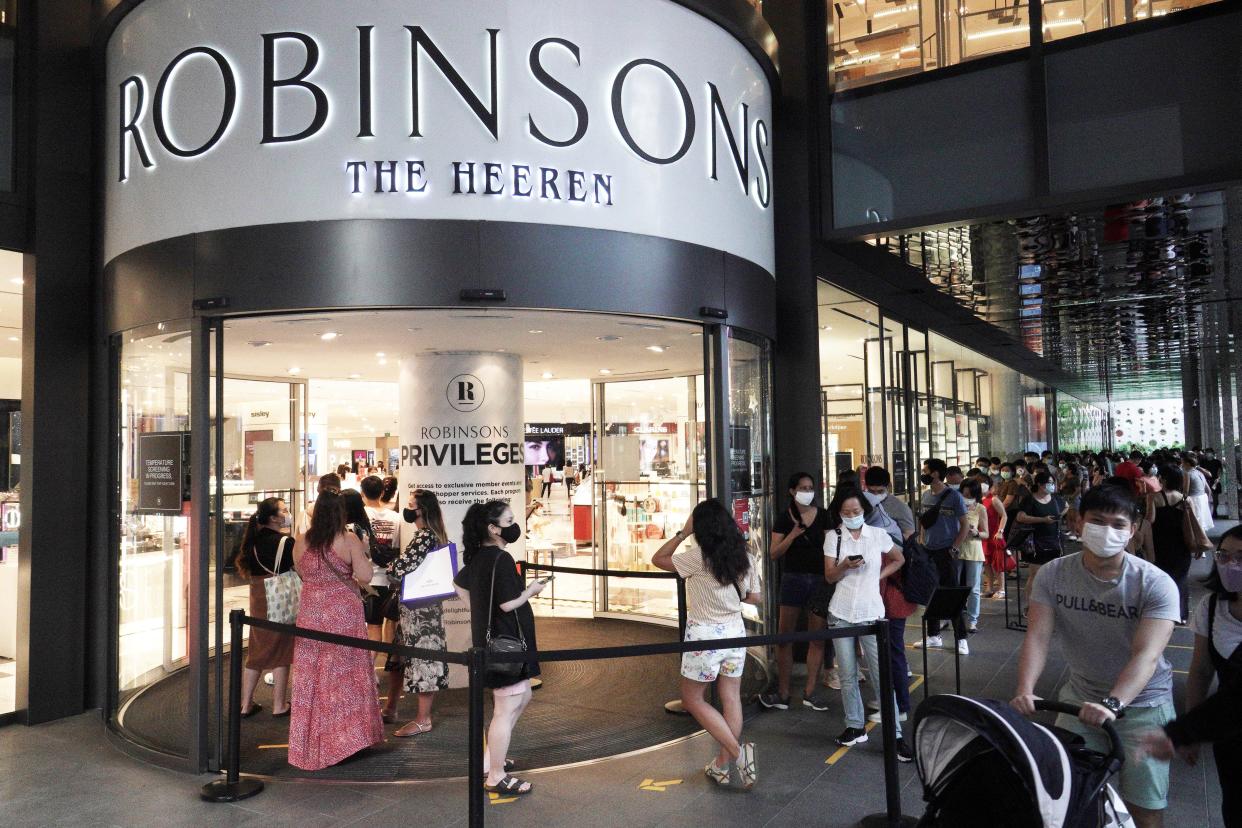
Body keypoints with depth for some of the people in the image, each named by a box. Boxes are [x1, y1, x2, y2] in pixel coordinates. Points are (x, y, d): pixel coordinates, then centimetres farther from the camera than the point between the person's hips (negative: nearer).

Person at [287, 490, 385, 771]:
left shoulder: (301, 542, 1)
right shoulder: (348, 540, -10)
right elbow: (365, 577, -12)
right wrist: (362, 553, 4)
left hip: (311, 615, 3)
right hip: (343, 614, -3)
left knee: (312, 676, 11)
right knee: (345, 673, 9)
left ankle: (312, 742, 20)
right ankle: (347, 734, 15)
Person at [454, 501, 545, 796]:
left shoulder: (478, 557, 7)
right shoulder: (501, 559, -22)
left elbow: (458, 583, 23)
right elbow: (507, 604, -23)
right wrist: (531, 591, -6)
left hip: (490, 638, 10)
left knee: (522, 697, 22)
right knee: (506, 709, 1)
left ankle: (491, 759, 30)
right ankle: (496, 777, 12)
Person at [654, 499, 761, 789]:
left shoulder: (698, 557, -17)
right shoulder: (744, 557, 0)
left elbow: (657, 559, -6)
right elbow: (754, 597, 9)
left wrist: (682, 533, -5)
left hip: (704, 636, -6)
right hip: (735, 633, 6)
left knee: (692, 699, 9)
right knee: (731, 699, 11)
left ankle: (738, 752, 0)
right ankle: (722, 765, 21)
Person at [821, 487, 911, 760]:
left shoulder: (878, 535, -1)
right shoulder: (833, 537, -1)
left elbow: (899, 559, 15)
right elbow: (829, 576, -2)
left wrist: (878, 576, 2)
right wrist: (845, 565, -21)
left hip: (872, 613, -1)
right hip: (841, 613, 1)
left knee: (881, 676, -4)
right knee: (847, 676, 8)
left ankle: (895, 735, 3)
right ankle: (855, 727, 22)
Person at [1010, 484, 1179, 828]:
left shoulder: (1156, 584, -19)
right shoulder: (1052, 575, -12)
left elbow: (1146, 655, -29)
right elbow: (1038, 637, -18)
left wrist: (1111, 703, -43)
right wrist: (1025, 690, -35)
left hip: (1142, 703, -2)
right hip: (1081, 694, 2)